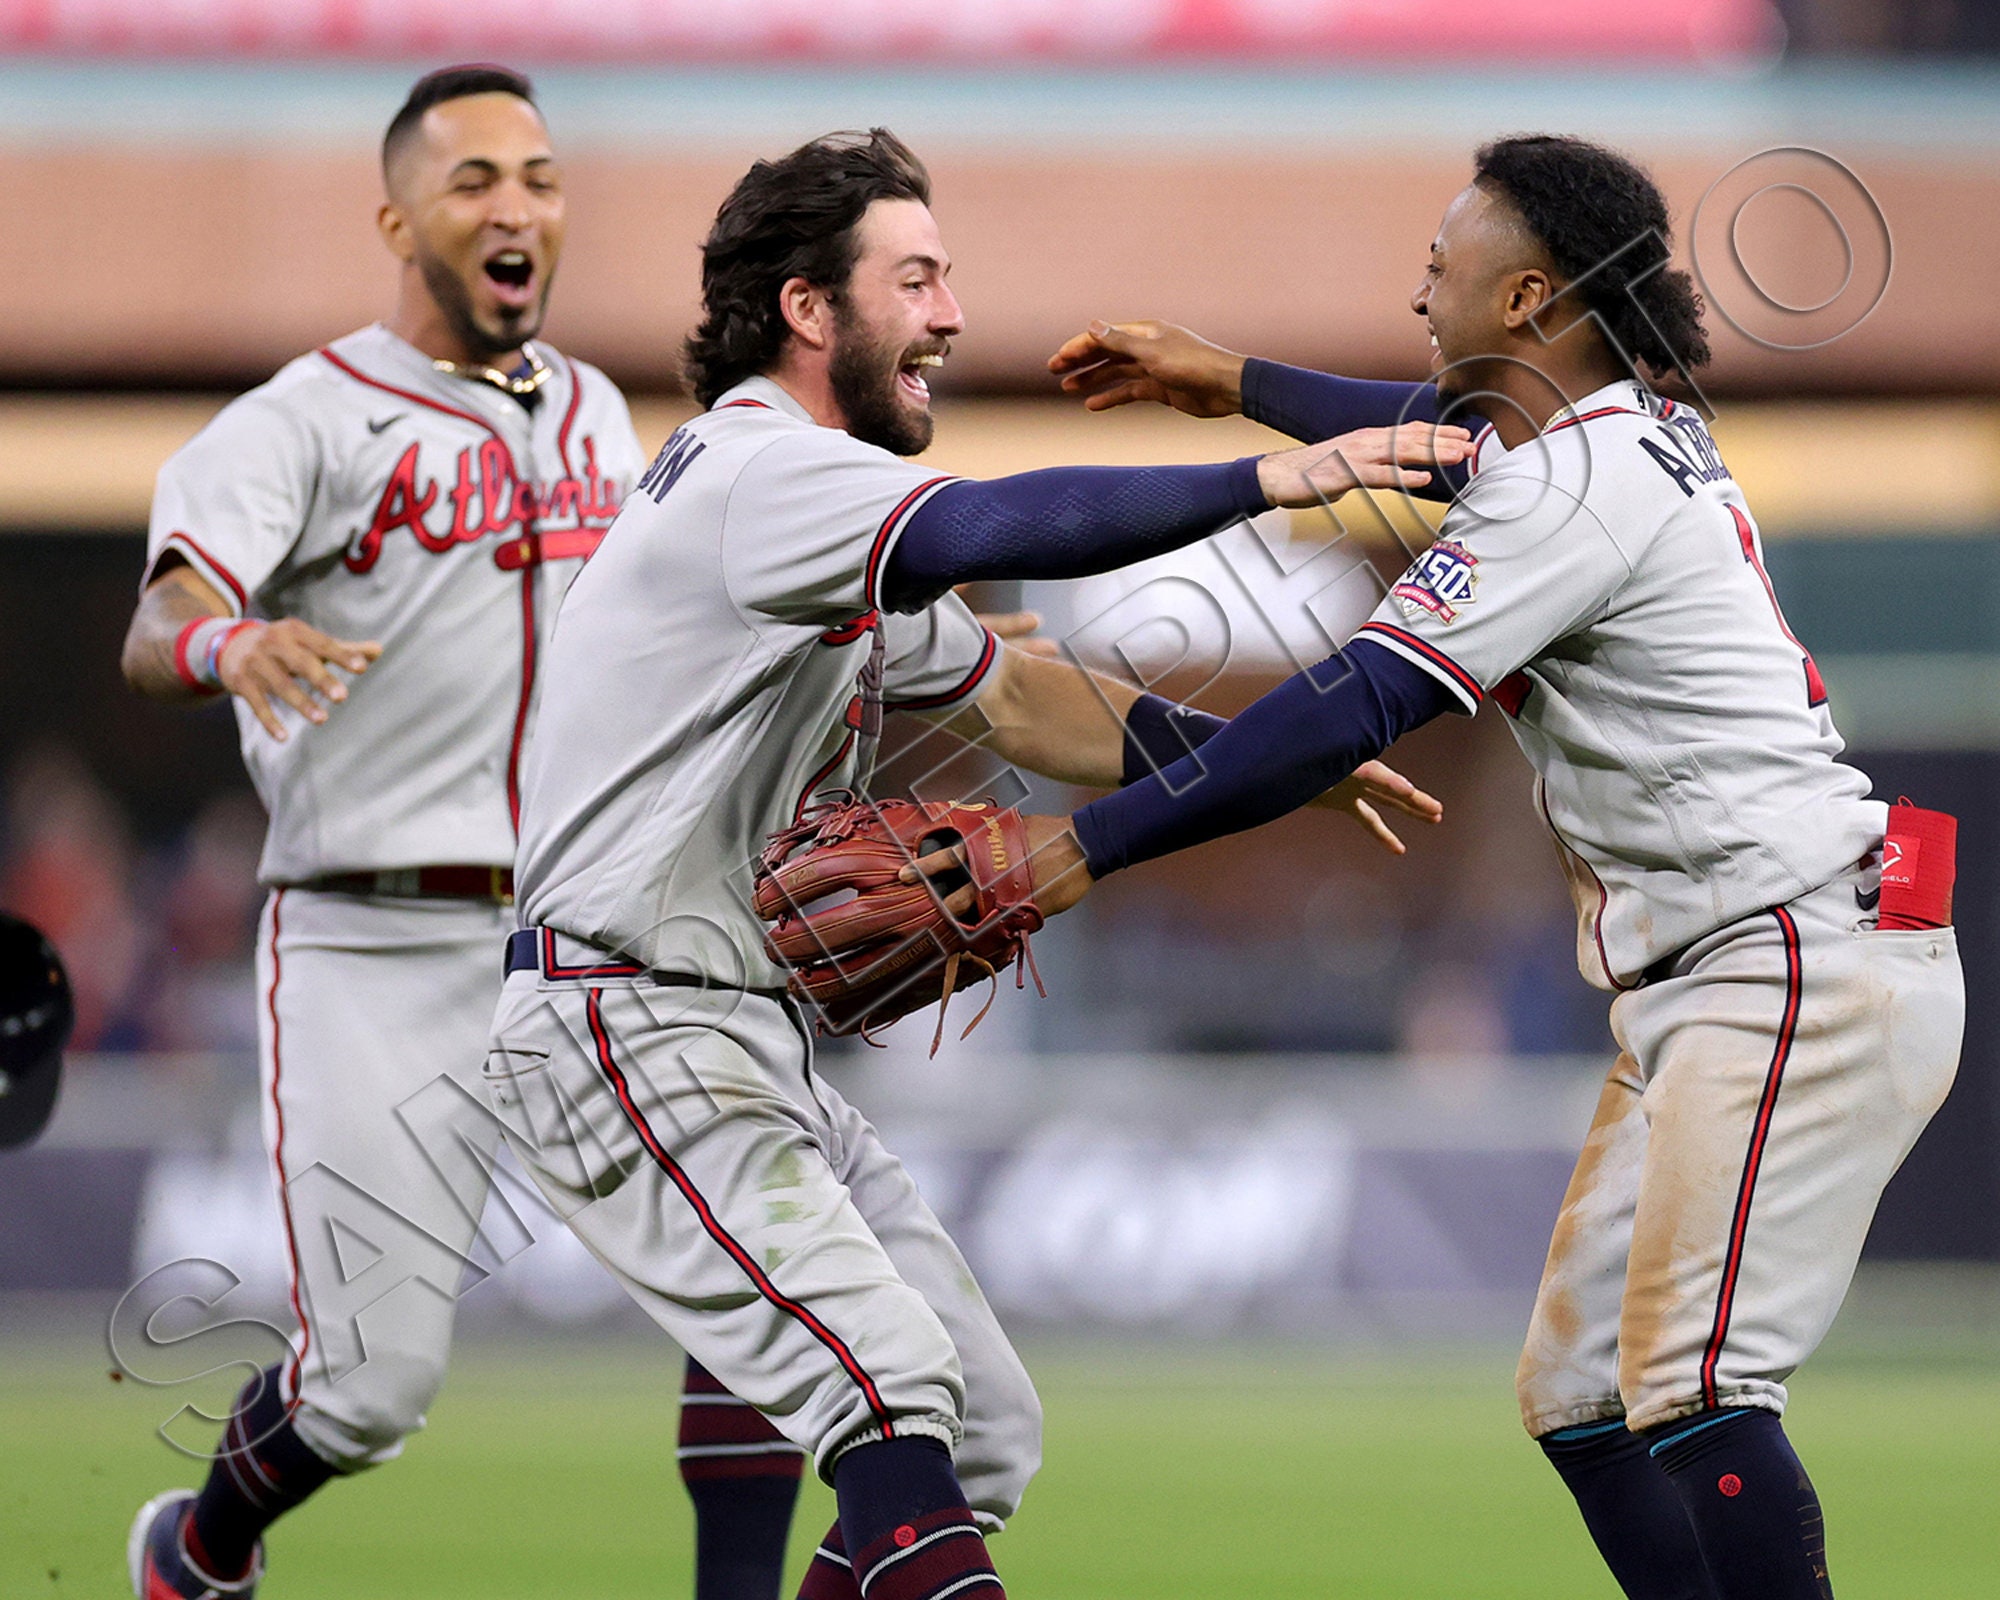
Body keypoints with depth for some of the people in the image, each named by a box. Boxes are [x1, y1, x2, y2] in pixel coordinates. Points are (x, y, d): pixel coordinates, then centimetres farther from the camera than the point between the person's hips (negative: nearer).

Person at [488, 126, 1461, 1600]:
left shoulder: (836, 522, 19)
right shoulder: (760, 473, -15)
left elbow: (1013, 701, 25)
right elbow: (999, 529, -32)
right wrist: (1270, 480, -35)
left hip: (749, 1038, 11)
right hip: (625, 1035, -11)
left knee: (985, 1429, 7)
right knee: (894, 1390, -25)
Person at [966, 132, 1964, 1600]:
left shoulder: (1581, 482, -15)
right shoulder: (1638, 429, 14)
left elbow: (1352, 710, -22)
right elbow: (1446, 431, 39)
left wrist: (1086, 846, -23)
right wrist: (1233, 382, 43)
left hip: (1806, 958, -11)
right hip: (1697, 984, 11)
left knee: (1692, 1388, -20)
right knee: (1578, 1393, 8)